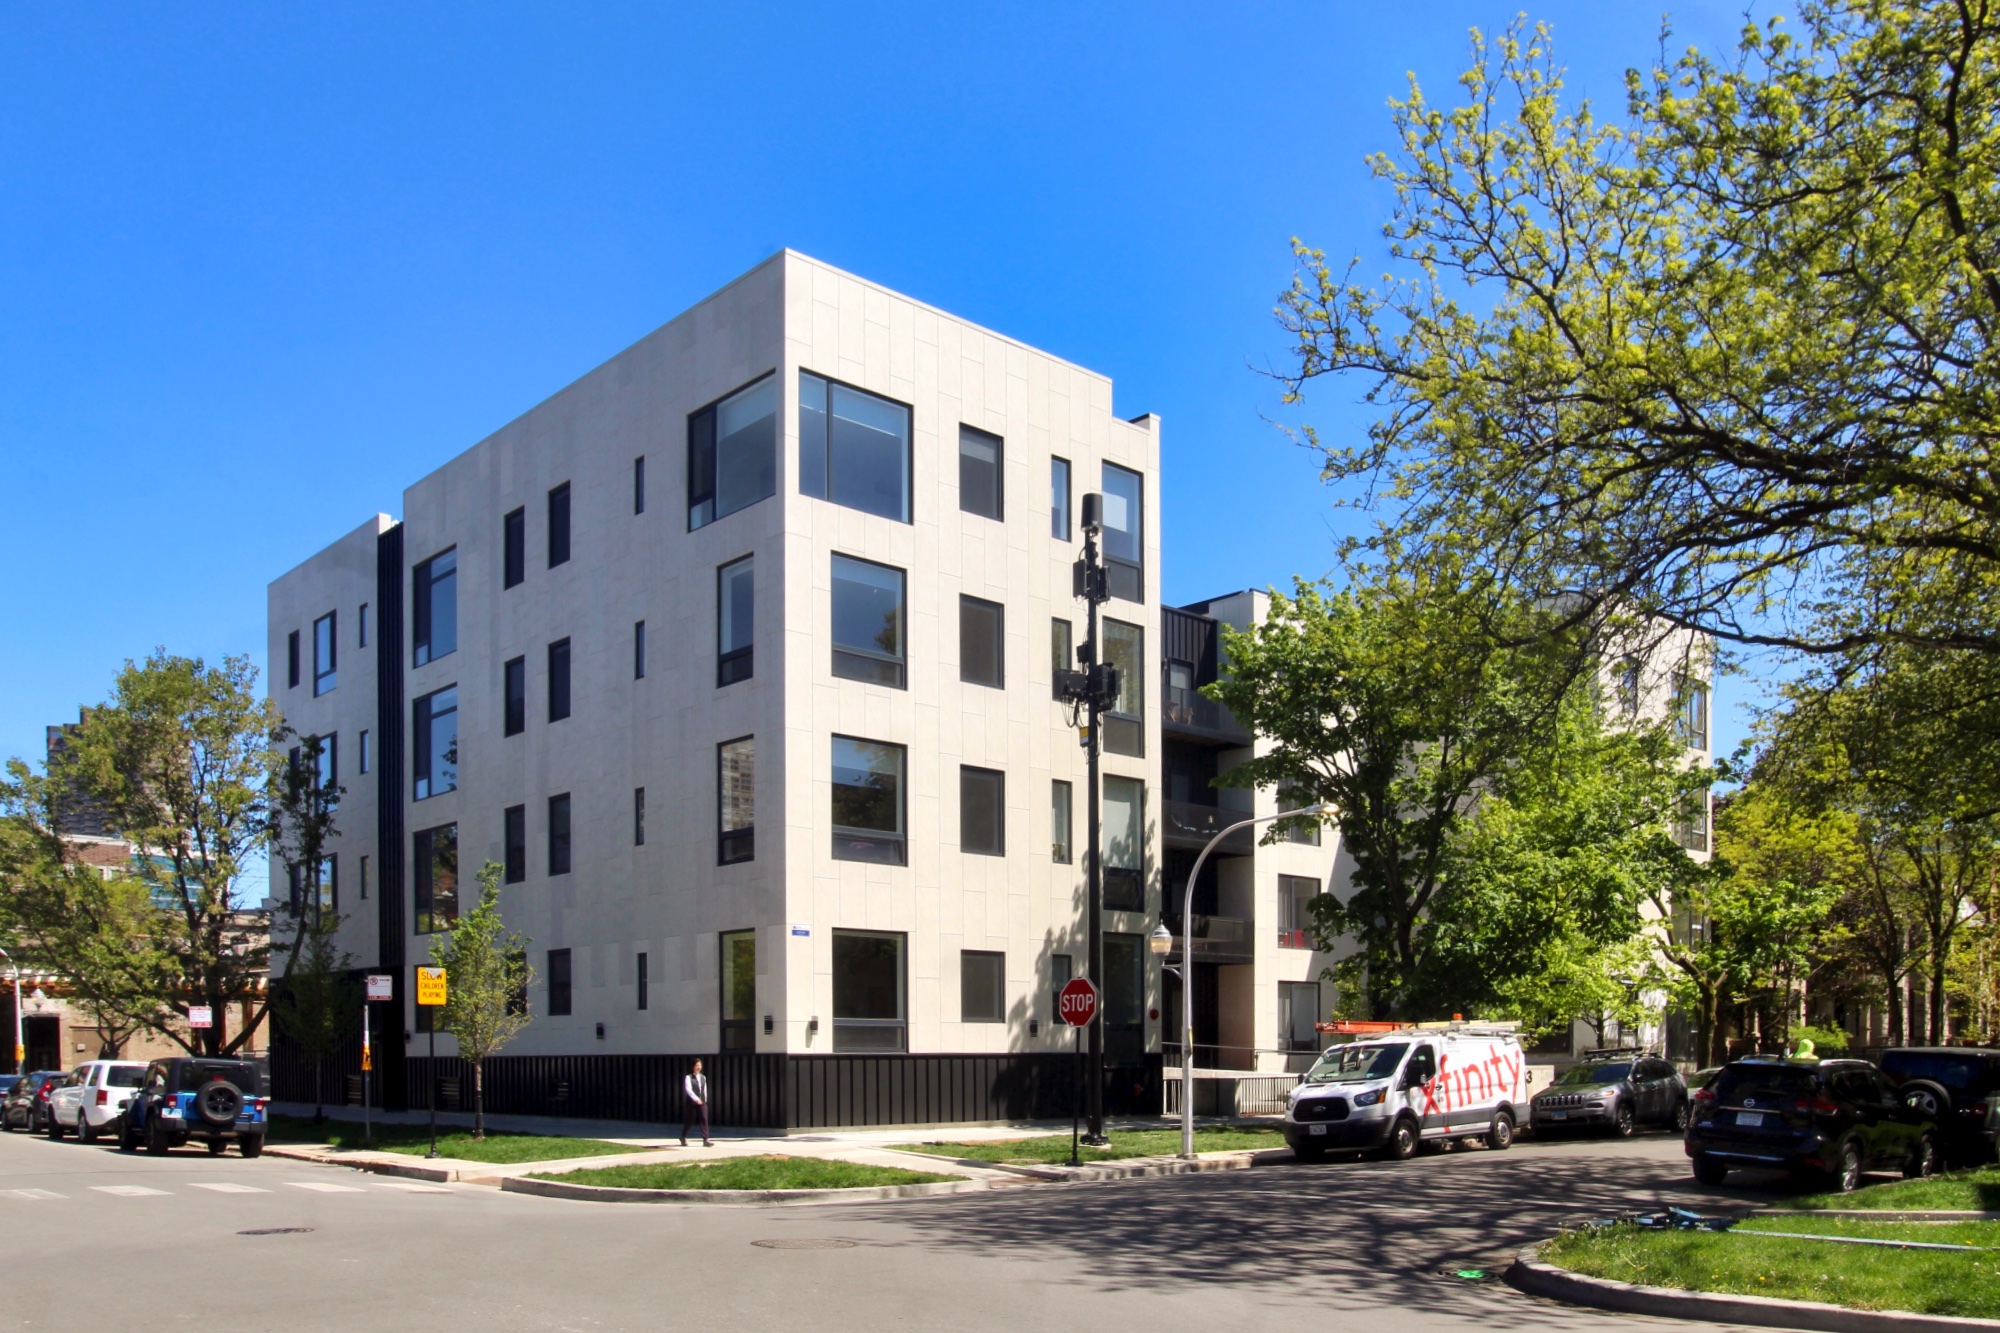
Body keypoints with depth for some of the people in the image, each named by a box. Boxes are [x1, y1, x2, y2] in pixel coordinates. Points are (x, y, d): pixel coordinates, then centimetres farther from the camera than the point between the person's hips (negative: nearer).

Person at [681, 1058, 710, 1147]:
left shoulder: (703, 1077, 9)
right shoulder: (689, 1077, -8)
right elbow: (688, 1089, -19)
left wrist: (705, 1100, 13)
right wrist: (696, 1099, -26)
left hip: (702, 1102, 4)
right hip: (692, 1102, -4)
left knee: (704, 1120, -9)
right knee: (690, 1120, 8)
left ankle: (705, 1140, -12)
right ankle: (683, 1137, 32)